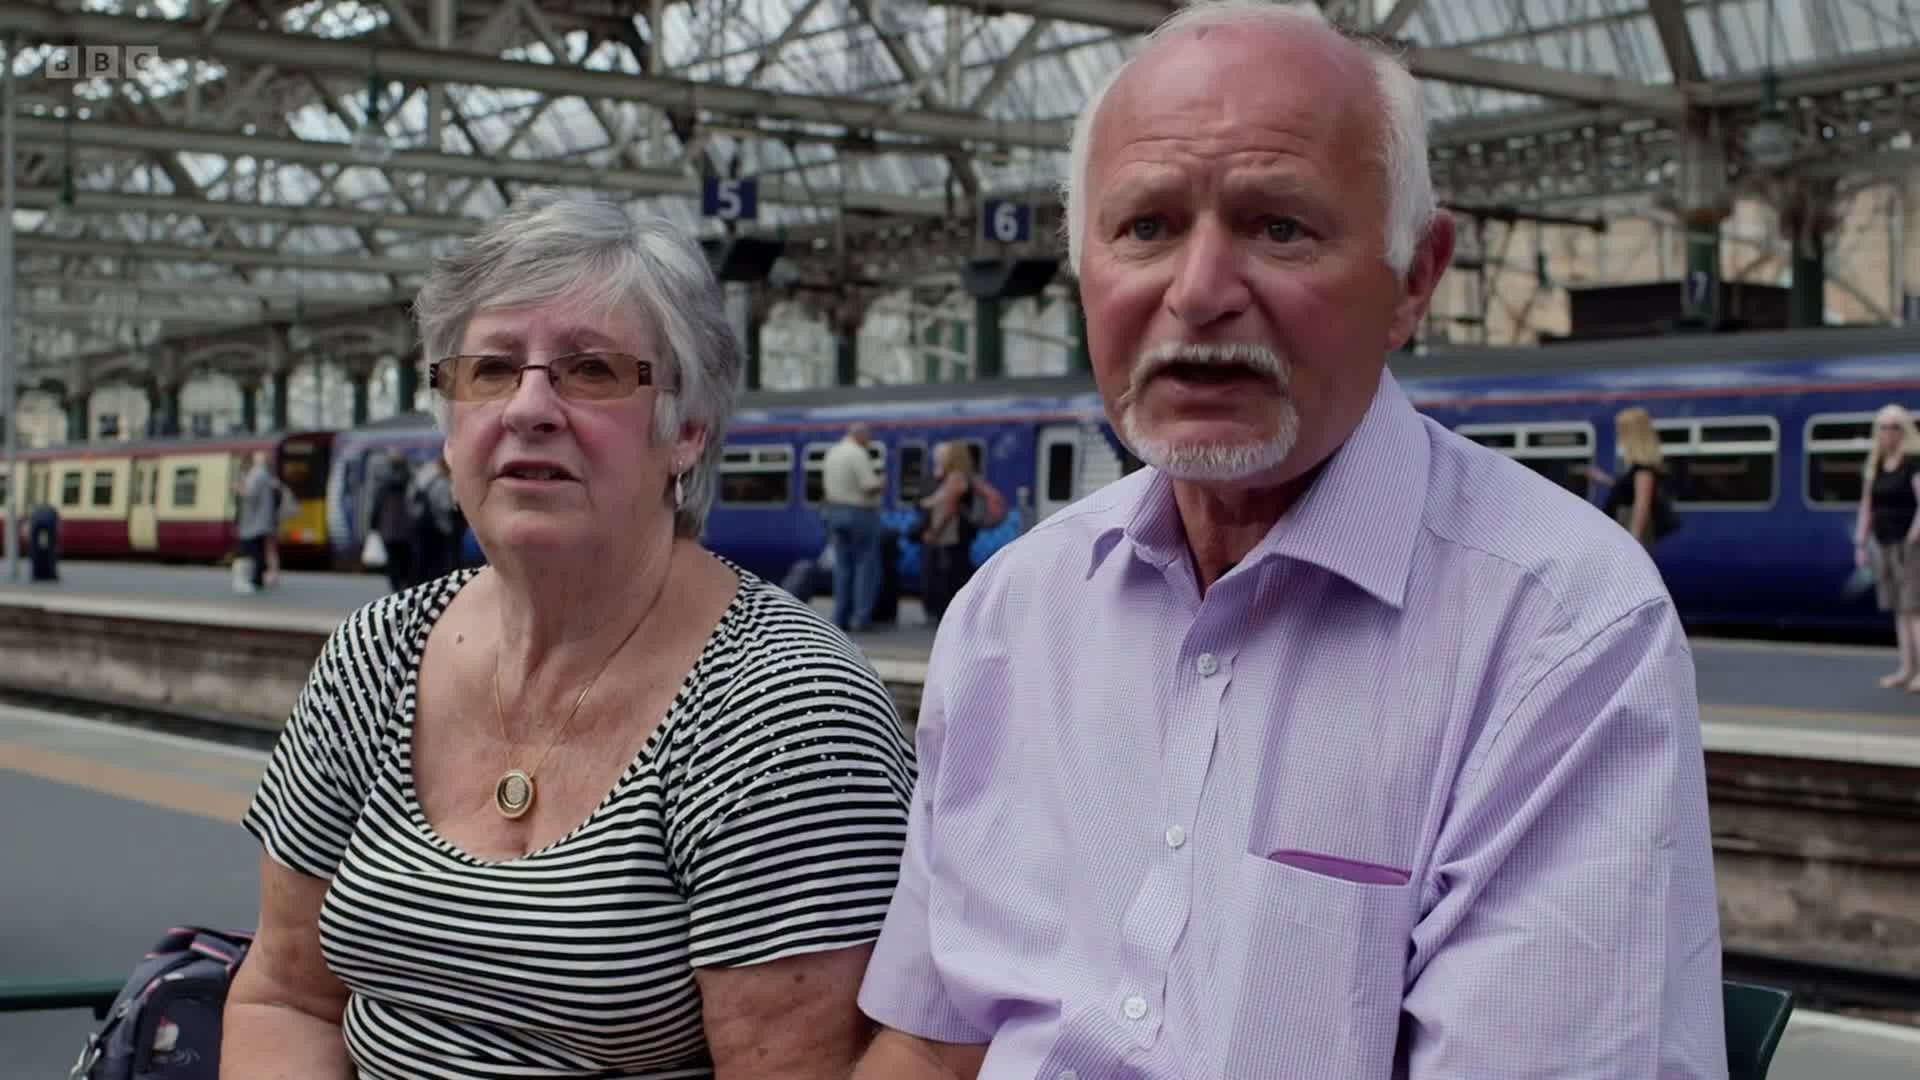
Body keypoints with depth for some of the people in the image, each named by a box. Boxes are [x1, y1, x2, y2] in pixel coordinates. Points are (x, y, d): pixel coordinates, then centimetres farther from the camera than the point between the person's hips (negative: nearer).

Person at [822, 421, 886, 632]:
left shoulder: (831, 453, 12)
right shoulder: (858, 454, -15)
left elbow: (826, 488, 17)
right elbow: (870, 487, -20)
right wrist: (882, 483, 0)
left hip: (836, 512, 8)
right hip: (861, 514, -8)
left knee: (843, 567, 10)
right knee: (866, 566, -2)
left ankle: (841, 618, 8)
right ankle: (861, 618, -6)